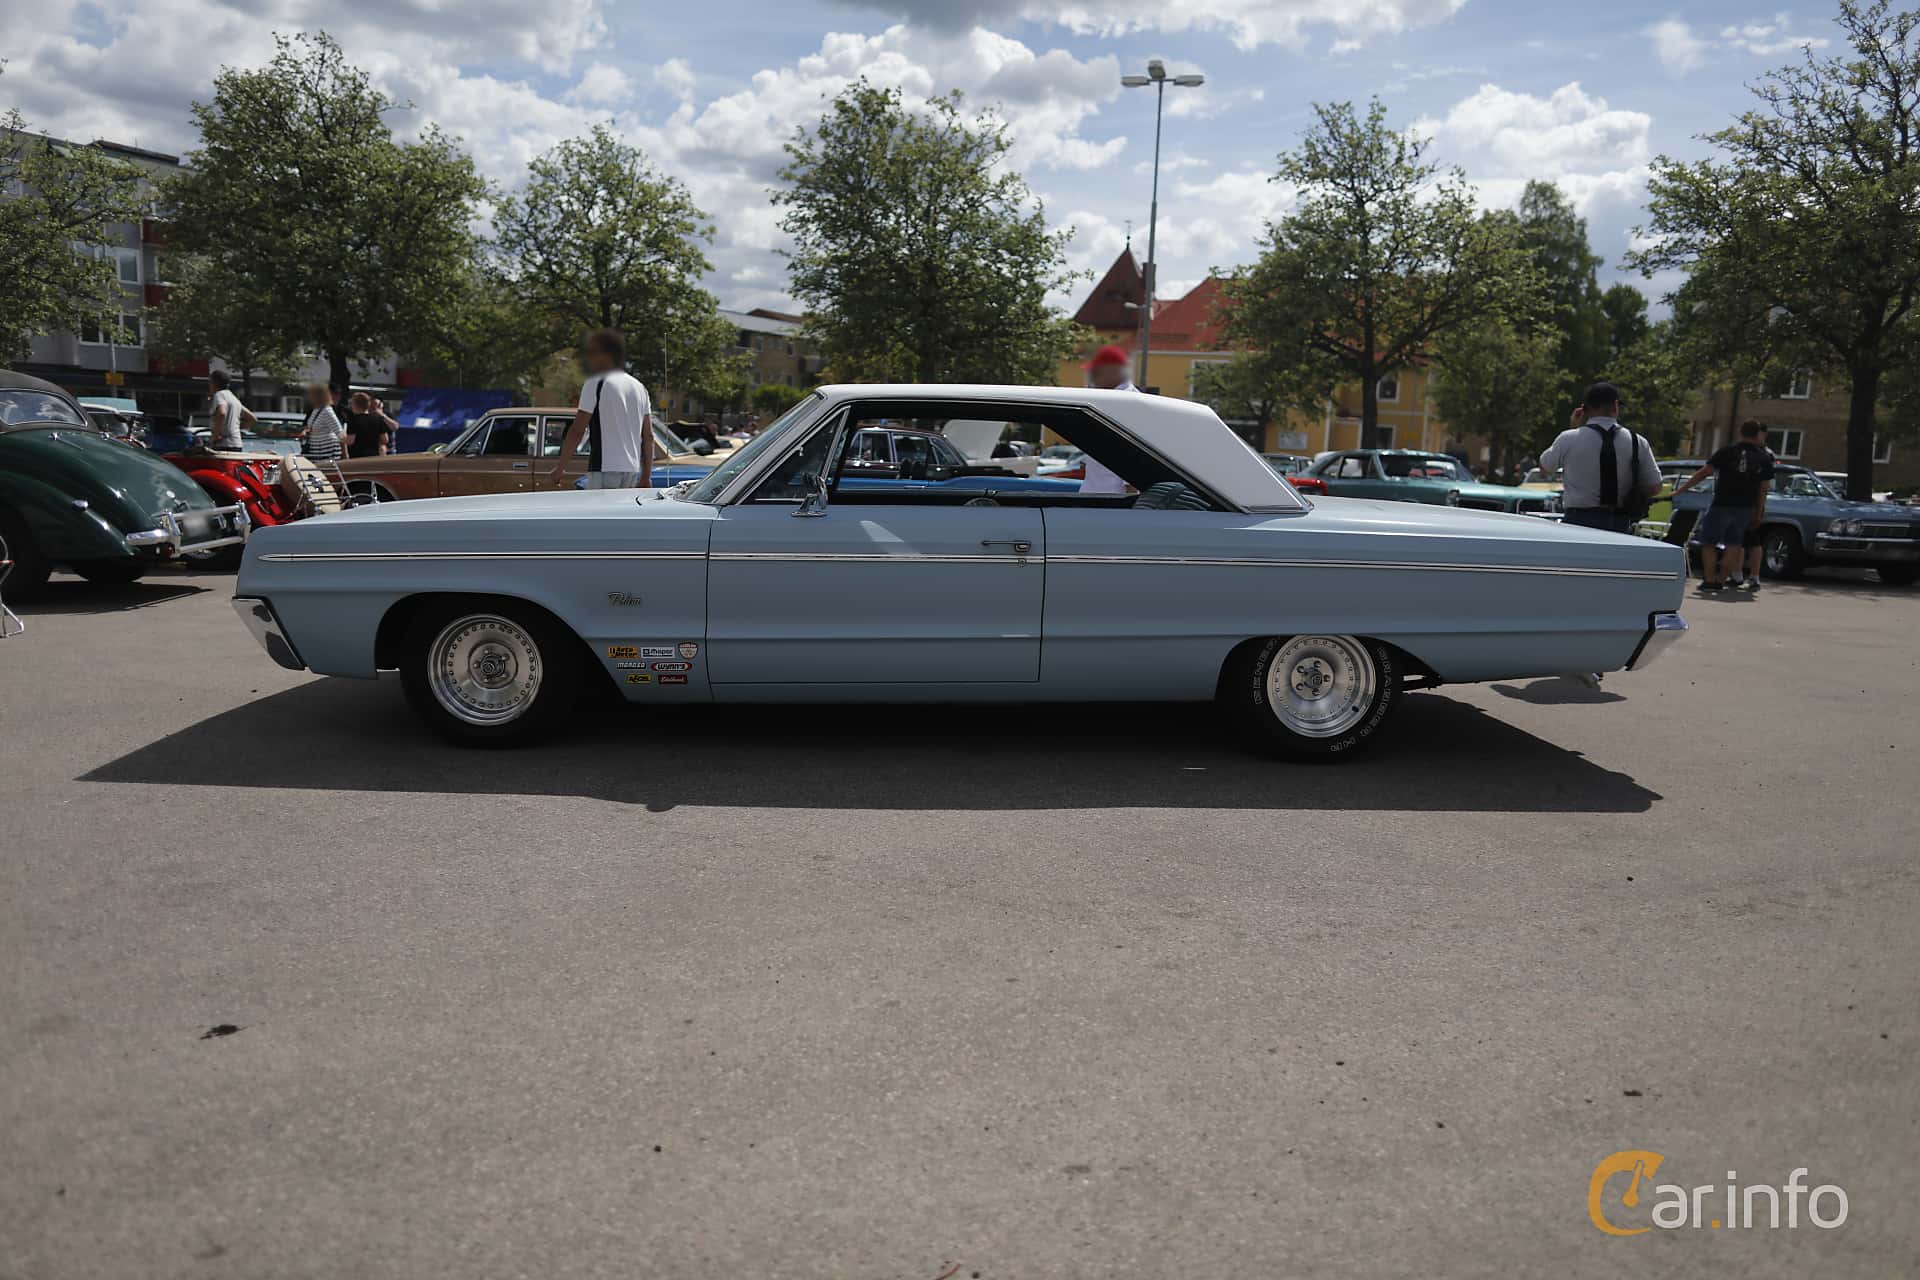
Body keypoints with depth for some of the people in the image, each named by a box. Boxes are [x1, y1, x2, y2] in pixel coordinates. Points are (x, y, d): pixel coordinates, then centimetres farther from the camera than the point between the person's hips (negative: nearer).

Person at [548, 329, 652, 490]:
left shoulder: (595, 384, -7)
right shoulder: (639, 387, 14)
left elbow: (577, 431, -9)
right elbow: (648, 437, 13)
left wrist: (559, 468, -3)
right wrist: (646, 476, 16)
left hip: (605, 470, -7)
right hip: (632, 470, 7)